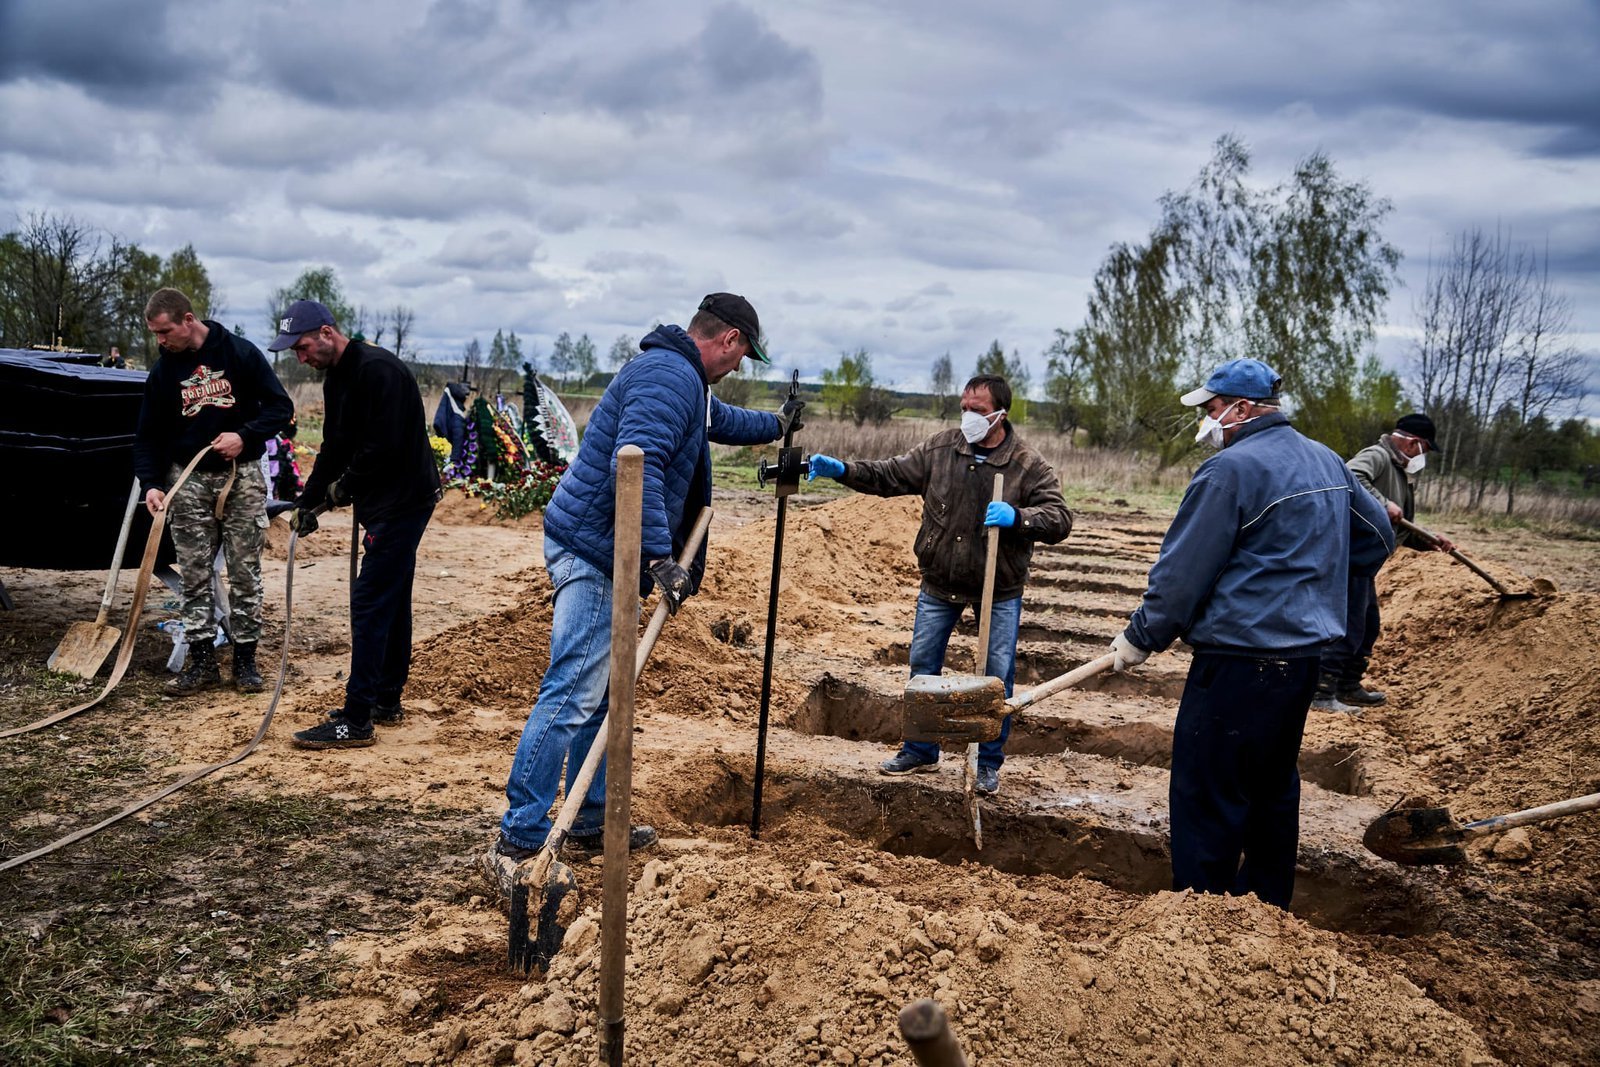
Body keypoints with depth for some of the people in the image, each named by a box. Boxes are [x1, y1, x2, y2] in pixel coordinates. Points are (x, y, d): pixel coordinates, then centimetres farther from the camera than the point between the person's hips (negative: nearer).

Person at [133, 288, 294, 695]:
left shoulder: (241, 353, -6)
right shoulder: (163, 370, 3)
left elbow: (281, 406, -4)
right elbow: (148, 436, 6)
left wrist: (245, 436, -19)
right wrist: (151, 484, -8)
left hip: (241, 476, -3)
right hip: (187, 480, 3)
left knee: (245, 573, 2)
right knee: (194, 575, 3)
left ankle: (245, 657, 11)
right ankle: (202, 661, 10)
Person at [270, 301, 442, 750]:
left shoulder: (376, 369, -20)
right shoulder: (336, 380, 13)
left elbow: (384, 447, -25)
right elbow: (334, 449, 18)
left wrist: (345, 487, -10)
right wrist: (307, 503, 10)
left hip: (404, 499, -10)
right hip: (384, 501, 10)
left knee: (370, 604, -9)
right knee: (391, 602, 16)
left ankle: (356, 720, -5)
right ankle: (386, 700, 27)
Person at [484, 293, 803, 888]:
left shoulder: (683, 379, 20)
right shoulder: (669, 376, -15)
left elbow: (719, 419, 44)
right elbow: (635, 465, -29)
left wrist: (776, 426, 58)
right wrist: (659, 556, -32)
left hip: (602, 553, 11)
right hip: (591, 552, -11)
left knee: (601, 692, 16)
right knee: (572, 694, -13)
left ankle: (592, 822, 26)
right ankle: (518, 842, -11)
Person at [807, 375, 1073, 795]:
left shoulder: (1029, 466, -13)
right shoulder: (941, 448, -6)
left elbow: (1059, 520, -17)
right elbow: (891, 475, -3)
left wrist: (1016, 517, -35)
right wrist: (842, 470, -15)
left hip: (999, 590, -2)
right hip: (939, 585, 3)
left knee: (998, 676, 3)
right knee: (923, 666, 10)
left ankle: (989, 764, 20)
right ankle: (920, 751, 26)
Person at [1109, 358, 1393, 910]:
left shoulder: (1230, 470, -15)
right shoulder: (1327, 462, 11)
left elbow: (1182, 573, -14)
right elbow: (1378, 537, 22)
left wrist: (1139, 638, -3)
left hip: (1240, 659, -9)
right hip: (1305, 652, 9)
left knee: (1208, 797, -1)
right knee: (1273, 783, 20)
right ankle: (1267, 902, 31)